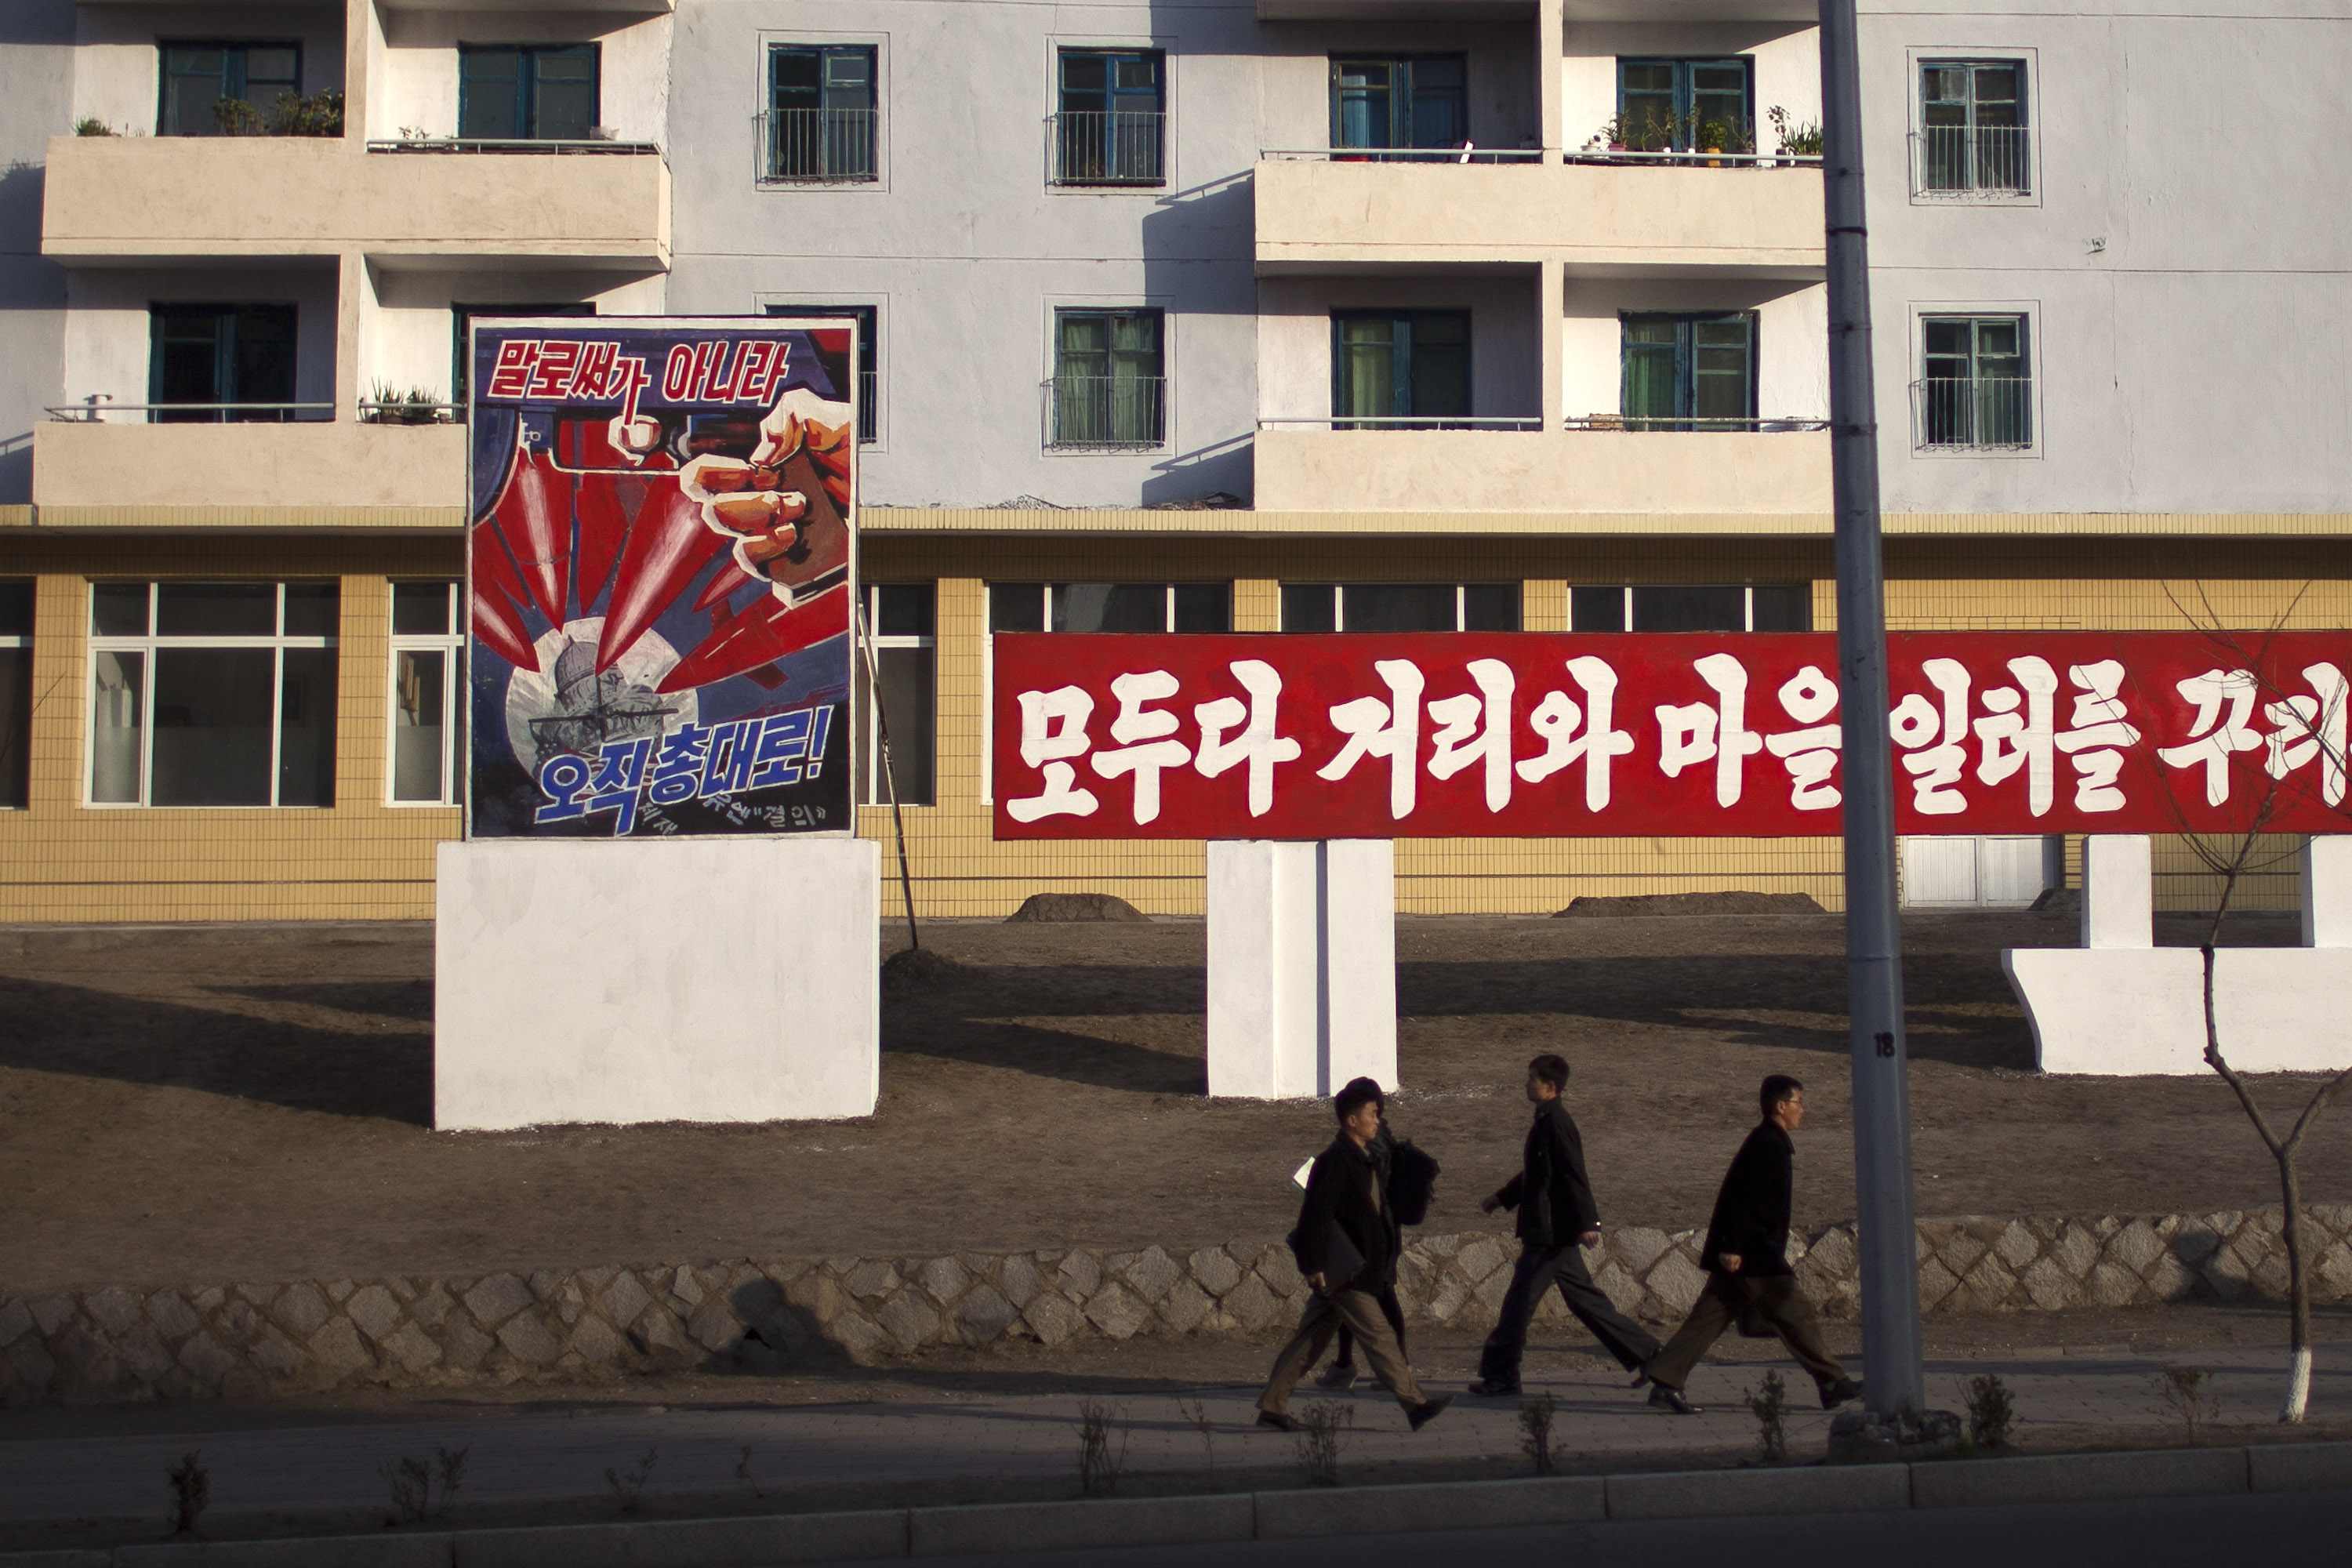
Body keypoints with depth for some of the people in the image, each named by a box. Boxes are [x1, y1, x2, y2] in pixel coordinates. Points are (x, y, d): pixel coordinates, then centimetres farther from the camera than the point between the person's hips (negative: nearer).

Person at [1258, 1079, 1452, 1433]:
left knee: (1312, 1339, 11)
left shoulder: (1365, 1159, 15)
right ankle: (1415, 1405, -6)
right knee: (1378, 1335, -7)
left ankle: (1272, 1405, 16)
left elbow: (1375, 1210, 22)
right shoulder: (1334, 1161, -15)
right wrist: (1314, 1266, -20)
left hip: (1356, 1267, 10)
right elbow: (1316, 1213, -18)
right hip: (1341, 1271, -10)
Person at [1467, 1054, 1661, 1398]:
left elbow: (1575, 1176, -22)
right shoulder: (1546, 1121, 13)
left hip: (1550, 1234, -10)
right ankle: (1644, 1353, 20)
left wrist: (1587, 1222, -27)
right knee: (1584, 1299, 15)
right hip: (1555, 1234, 10)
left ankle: (1500, 1376, 4)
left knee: (1518, 1303, -3)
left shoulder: (1556, 1124, -17)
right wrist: (1503, 1197, 34)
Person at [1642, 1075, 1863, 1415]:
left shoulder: (1769, 1142, 18)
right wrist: (1733, 1246, -24)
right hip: (1754, 1254, -10)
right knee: (1793, 1314, -2)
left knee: (1710, 1317, 6)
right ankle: (1832, 1384, 5)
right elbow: (1745, 1197, -21)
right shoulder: (1768, 1144, -14)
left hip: (1741, 1251, 10)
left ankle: (1665, 1382, 3)